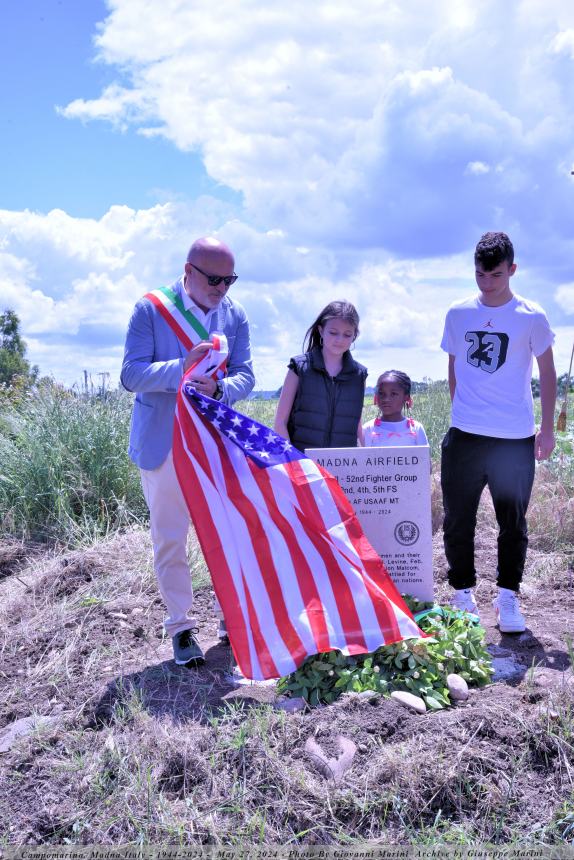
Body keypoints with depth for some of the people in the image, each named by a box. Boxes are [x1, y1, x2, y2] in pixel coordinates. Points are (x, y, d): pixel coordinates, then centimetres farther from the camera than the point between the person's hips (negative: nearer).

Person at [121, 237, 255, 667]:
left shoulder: (235, 314, 2)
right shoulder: (151, 308, -8)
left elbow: (245, 375, -1)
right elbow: (131, 374, -12)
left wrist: (219, 388, -24)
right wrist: (181, 367, -28)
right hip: (164, 444, -2)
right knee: (170, 542, 6)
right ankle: (182, 628, 20)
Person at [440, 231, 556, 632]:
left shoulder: (531, 317, -2)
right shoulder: (458, 314, 5)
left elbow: (548, 374, 5)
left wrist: (548, 429, 2)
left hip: (515, 438, -2)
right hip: (463, 436, 2)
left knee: (513, 523, 5)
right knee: (457, 521, 6)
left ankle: (508, 596, 19)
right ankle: (463, 593, 22)